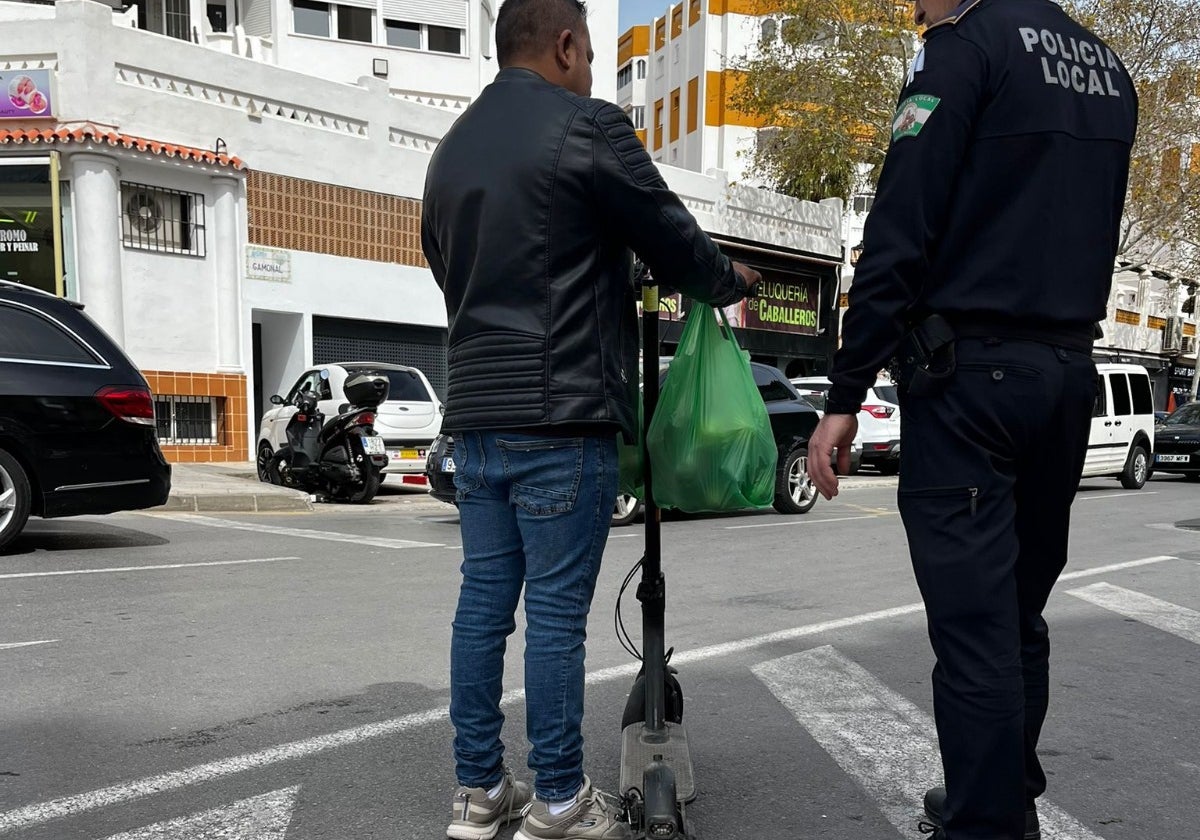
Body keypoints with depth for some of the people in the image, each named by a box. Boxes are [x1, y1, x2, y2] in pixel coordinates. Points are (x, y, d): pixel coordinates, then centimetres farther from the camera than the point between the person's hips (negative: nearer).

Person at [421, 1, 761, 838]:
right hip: (561, 416, -7)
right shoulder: (586, 126, -6)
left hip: (476, 413, 8)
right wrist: (733, 279, 18)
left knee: (483, 601, 11)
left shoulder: (451, 150, 17)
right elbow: (672, 241, -1)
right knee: (556, 612, 0)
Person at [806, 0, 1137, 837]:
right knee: (1020, 612, 16)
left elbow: (900, 235, -14)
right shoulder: (1111, 70, 19)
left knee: (974, 621, -4)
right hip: (1070, 371, 8)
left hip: (969, 370, -8)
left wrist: (846, 395, -13)